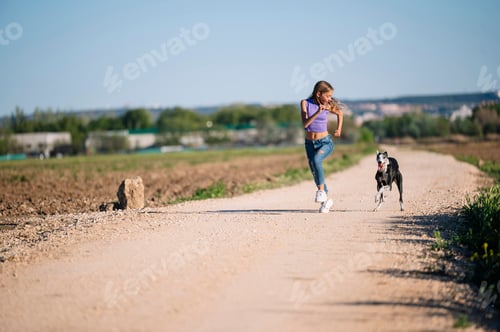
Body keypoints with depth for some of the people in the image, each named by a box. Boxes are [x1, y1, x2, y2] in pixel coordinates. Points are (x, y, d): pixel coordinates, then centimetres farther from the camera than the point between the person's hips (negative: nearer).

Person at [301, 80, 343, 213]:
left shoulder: (328, 106, -5)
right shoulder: (305, 103, -8)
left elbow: (340, 113, 17)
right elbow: (305, 123, -20)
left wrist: (339, 129, 11)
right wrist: (318, 112, -30)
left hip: (325, 142, -2)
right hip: (310, 143, 2)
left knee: (316, 160, -32)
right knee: (315, 172, 7)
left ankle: (321, 189, -21)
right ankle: (326, 200, 23)